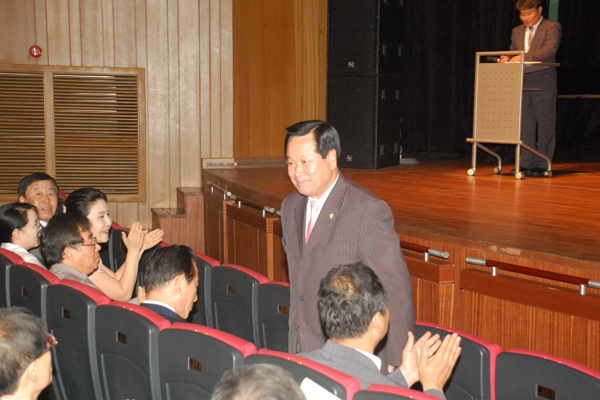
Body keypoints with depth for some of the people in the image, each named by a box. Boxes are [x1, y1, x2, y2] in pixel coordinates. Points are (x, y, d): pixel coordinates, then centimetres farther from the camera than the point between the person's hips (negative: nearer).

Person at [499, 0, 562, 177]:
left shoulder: (552, 28, -3)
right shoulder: (517, 31, 17)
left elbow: (549, 51, -17)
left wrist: (523, 57, -29)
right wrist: (507, 58, -5)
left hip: (543, 84, -6)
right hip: (522, 84, 6)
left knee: (545, 125, -1)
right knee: (525, 125, 6)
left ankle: (542, 165, 3)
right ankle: (527, 163, 10)